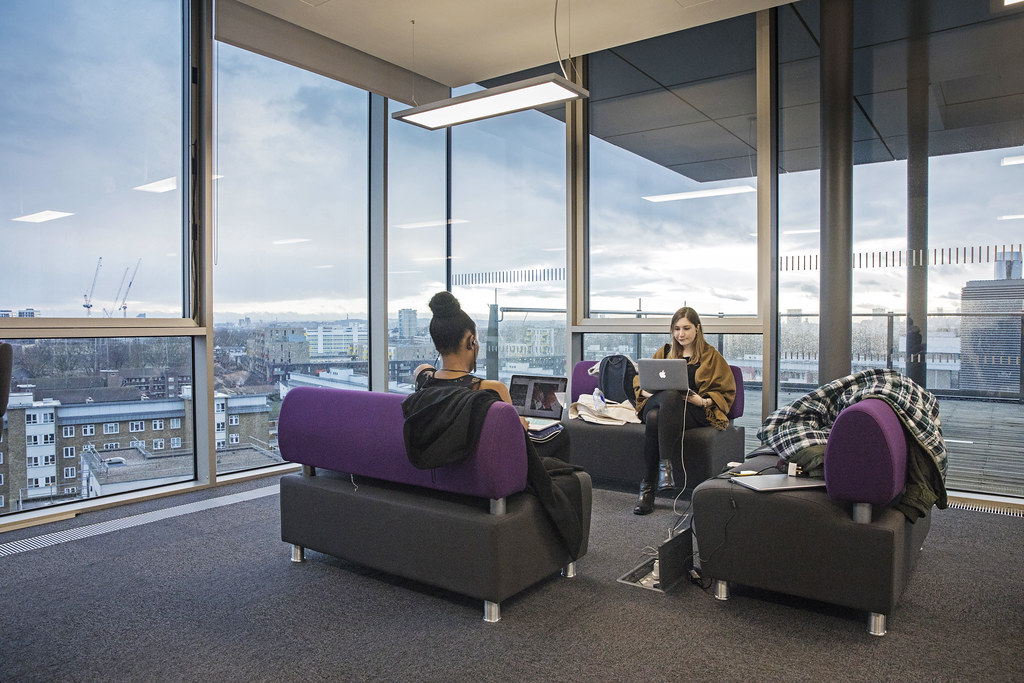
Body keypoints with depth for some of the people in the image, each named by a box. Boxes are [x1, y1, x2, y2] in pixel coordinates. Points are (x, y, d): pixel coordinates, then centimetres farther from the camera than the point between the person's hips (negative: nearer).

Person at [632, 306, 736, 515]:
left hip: (694, 412, -2)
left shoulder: (711, 355, 15)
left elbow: (727, 392, 11)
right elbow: (639, 381, 22)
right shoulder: (663, 353, 23)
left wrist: (703, 401, -9)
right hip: (658, 403, 2)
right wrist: (646, 391, -3)